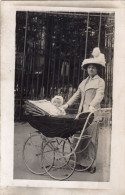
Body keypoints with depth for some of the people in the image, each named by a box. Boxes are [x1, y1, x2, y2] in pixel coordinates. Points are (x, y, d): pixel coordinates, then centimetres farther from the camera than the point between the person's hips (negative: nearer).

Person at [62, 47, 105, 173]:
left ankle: (92, 164, 2)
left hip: (92, 113, -6)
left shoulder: (100, 82, 1)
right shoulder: (84, 82, 22)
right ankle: (79, 162, 11)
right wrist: (67, 104, 13)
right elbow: (77, 95, 24)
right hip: (81, 112, 6)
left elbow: (99, 95, -14)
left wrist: (92, 106, -31)